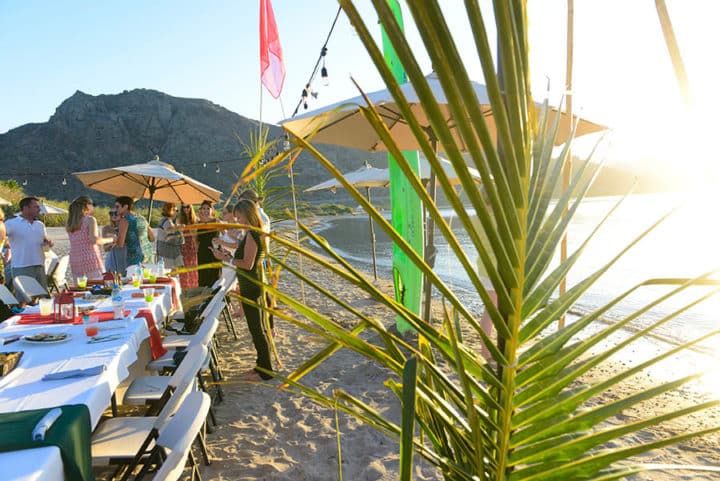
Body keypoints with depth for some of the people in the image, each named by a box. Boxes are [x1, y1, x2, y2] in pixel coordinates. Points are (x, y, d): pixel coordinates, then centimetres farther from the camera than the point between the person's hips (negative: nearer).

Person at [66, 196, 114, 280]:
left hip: (75, 263, 6)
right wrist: (110, 239, -5)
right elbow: (95, 240, -19)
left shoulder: (68, 223, 12)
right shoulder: (90, 219, -5)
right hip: (91, 260, -6)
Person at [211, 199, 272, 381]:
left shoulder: (252, 235, -18)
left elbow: (248, 264, -22)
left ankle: (265, 371, 7)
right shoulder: (256, 233, 12)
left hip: (251, 286, -10)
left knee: (256, 328, -2)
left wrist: (226, 258, -14)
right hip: (253, 285, 10)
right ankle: (262, 365, 27)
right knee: (257, 327, 17)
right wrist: (230, 256, 11)